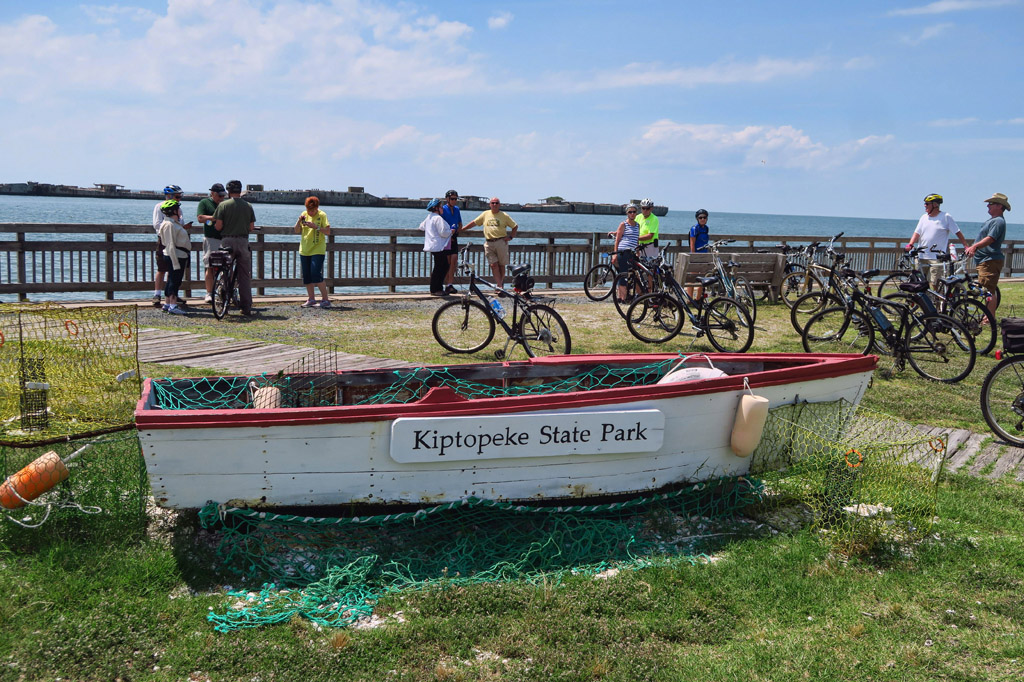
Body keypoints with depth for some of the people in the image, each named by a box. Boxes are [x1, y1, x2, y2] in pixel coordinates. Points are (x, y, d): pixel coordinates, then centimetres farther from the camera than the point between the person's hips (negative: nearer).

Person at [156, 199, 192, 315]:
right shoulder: (169, 224, -16)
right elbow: (171, 245, -21)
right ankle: (173, 305, -9)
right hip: (175, 257, -11)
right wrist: (175, 262, -22)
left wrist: (184, 228, 18)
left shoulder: (174, 223, 17)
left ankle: (167, 304, 20)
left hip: (180, 256, 11)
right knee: (174, 280, -9)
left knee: (172, 281, 14)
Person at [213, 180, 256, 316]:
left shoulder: (224, 205, -3)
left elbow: (218, 226, -7)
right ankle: (247, 307, 4)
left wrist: (214, 224, 16)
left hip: (227, 241, -2)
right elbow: (252, 228, 6)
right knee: (245, 276, 5)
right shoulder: (248, 206, 6)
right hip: (243, 242, 2)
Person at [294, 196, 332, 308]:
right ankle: (311, 299, 18)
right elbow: (297, 231, 10)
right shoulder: (304, 214, 9)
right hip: (304, 250, 6)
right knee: (306, 276, 7)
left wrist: (316, 227, -22)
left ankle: (325, 299, -5)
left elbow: (328, 231, -11)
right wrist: (299, 222, -7)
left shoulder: (322, 215, -5)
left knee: (316, 274, -14)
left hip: (318, 250, -5)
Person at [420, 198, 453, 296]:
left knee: (444, 266, 14)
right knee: (439, 268, -5)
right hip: (439, 247, -10)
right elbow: (443, 232, -20)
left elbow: (422, 226, 33)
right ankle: (434, 290, -1)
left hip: (434, 247, 10)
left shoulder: (429, 218, 17)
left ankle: (438, 288, 16)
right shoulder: (438, 218, -14)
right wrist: (451, 231, -3)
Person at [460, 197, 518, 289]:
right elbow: (474, 223, 15)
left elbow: (515, 226, 12)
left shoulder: (504, 215, 5)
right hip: (489, 243, 1)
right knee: (494, 265, -7)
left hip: (501, 242, -1)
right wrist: (461, 230, 12)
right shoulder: (485, 214, 11)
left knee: (501, 265, 3)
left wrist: (511, 237, 1)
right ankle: (499, 286, -7)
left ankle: (500, 285, 13)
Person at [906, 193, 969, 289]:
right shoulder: (924, 217, 13)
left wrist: (966, 247, -6)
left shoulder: (946, 217, -1)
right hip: (922, 257, 5)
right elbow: (917, 233, 9)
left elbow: (958, 233, 1)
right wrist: (910, 244, -9)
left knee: (933, 285, -11)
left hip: (937, 258, -5)